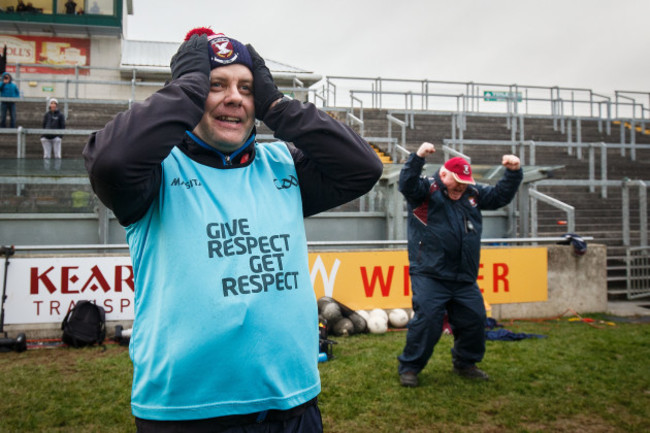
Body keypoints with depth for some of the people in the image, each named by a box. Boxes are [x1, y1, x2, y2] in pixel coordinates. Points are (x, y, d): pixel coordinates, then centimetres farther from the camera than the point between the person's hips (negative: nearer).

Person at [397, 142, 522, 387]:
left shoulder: (473, 194, 16)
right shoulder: (426, 190, -3)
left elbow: (501, 196, 20)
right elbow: (407, 184, -21)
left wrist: (514, 173, 7)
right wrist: (418, 157, -34)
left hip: (465, 279, 7)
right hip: (430, 276, -6)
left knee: (474, 320, 11)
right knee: (427, 321, -11)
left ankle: (465, 363, 33)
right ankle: (409, 368, 6)